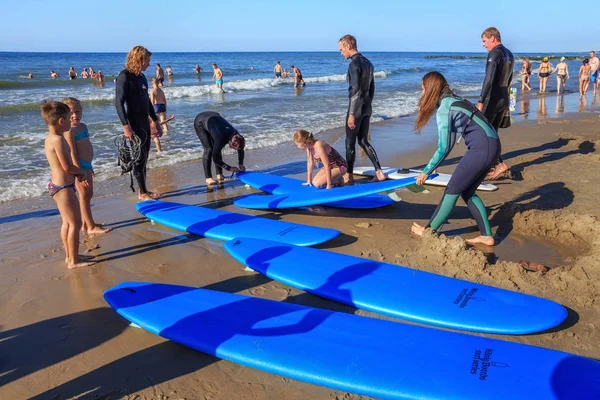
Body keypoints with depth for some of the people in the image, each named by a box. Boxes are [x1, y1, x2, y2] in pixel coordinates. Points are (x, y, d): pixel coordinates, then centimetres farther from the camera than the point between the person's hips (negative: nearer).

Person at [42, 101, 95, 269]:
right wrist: (81, 172, -5)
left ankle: (69, 256, 31)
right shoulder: (58, 139, -21)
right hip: (63, 187, -11)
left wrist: (76, 174, 3)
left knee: (67, 222, 19)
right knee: (75, 223, -2)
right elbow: (67, 166, -23)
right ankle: (74, 260, 5)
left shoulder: (50, 137, 11)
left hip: (58, 186, 11)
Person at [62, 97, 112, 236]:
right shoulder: (70, 131, -15)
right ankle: (91, 227, 5)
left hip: (86, 165, 9)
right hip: (78, 166, -9)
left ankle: (86, 224, 27)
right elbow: (72, 154, -20)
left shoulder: (83, 126, 12)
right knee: (84, 196, -2)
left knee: (88, 195, 15)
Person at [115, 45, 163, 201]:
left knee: (143, 158, 12)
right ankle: (142, 192, 7)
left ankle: (144, 190, 20)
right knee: (139, 158, -3)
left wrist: (155, 122, 23)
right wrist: (126, 126, -23)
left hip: (145, 124, 8)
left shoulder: (142, 77, 13)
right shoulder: (124, 76, -12)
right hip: (134, 125, -8)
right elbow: (119, 102, -17)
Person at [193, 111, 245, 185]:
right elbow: (215, 159, -28)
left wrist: (240, 164, -12)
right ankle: (208, 178, -11)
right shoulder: (221, 138, -37)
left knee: (216, 149, -1)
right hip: (200, 122, -6)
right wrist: (229, 168, -24)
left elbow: (241, 151, -2)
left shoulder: (236, 136, -21)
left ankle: (219, 175, 5)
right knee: (209, 149, -15)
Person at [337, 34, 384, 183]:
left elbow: (355, 91, -22)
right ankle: (379, 172, 8)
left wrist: (351, 114, -20)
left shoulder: (354, 64, -16)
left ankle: (349, 176, 13)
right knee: (363, 141, 14)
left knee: (350, 143, 4)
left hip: (357, 109, -8)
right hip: (367, 109, 8)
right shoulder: (368, 63, 12)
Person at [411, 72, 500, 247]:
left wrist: (426, 171, -2)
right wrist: (434, 165, 24)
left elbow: (443, 148, -12)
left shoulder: (443, 110, -13)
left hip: (481, 148, -9)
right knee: (467, 191, 16)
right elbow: (449, 141, 20)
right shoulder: (453, 100, 15)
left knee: (452, 190, 3)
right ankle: (486, 235, 18)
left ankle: (429, 231, 16)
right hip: (492, 146, 9)